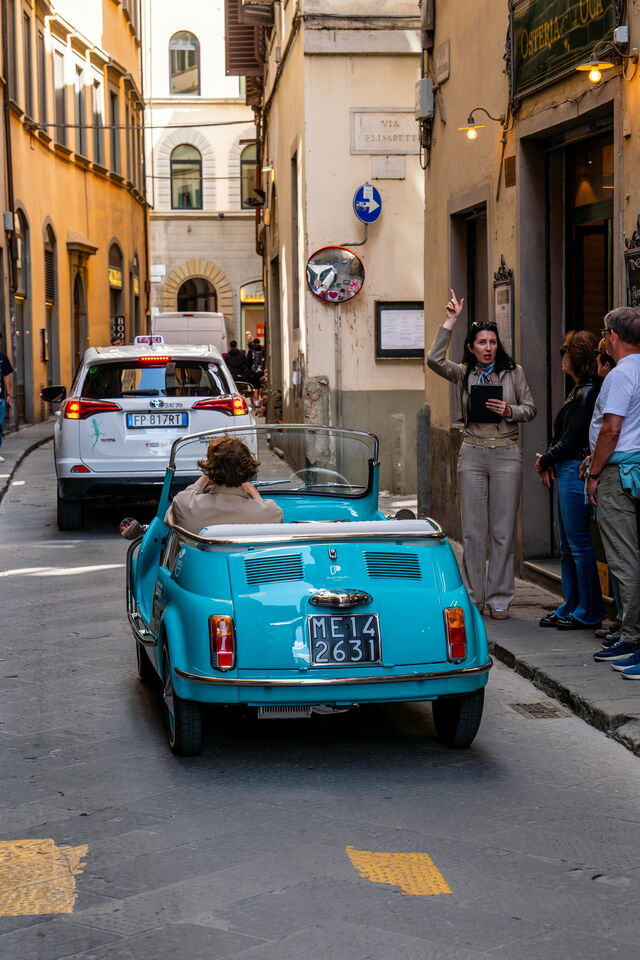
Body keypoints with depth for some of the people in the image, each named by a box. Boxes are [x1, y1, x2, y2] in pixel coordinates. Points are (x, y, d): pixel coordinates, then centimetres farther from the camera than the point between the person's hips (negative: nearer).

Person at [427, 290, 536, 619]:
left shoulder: (514, 372, 7)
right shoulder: (463, 374, 7)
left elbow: (530, 409, 9)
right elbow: (434, 360, -10)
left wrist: (510, 411, -12)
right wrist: (449, 322, -10)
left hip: (506, 455, -1)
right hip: (472, 454, 1)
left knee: (503, 530, 1)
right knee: (473, 530, 3)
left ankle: (499, 599, 6)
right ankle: (473, 598, 10)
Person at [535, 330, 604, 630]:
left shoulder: (587, 394, -16)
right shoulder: (579, 391, 14)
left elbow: (571, 441, -18)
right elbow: (563, 435, 16)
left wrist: (545, 460, -4)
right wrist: (548, 461, 1)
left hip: (576, 471, -10)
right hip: (567, 472, 10)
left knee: (580, 545, -4)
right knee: (568, 546, 15)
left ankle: (589, 614, 3)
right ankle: (570, 608, 23)